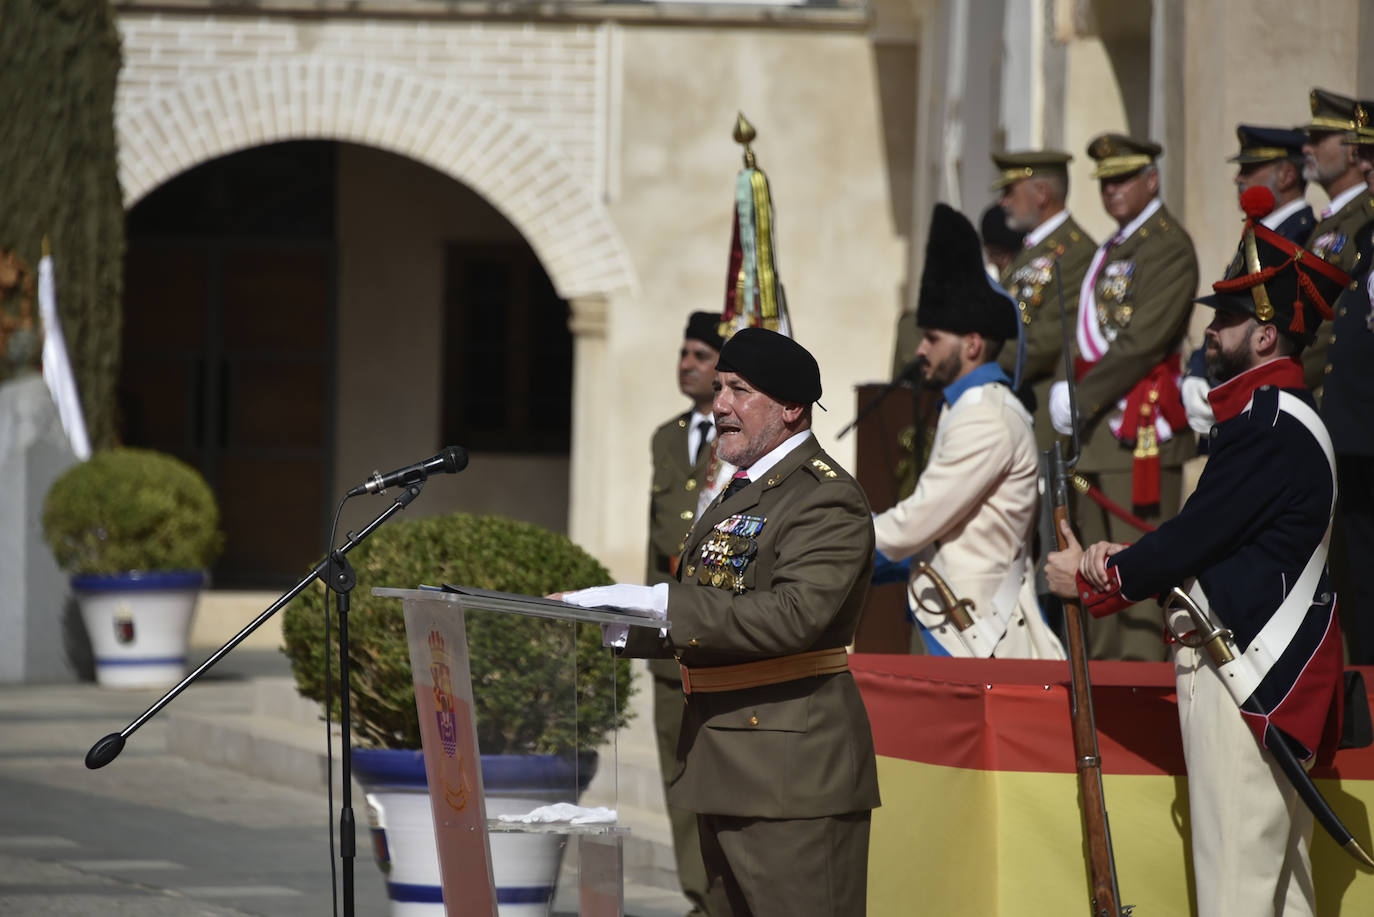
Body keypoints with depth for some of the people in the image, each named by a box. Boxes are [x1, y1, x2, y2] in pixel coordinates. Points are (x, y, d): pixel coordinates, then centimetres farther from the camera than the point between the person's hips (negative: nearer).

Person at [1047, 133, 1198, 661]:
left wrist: (1083, 401, -15)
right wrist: (1065, 389, 6)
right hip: (1099, 430, 10)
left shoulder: (1169, 247, -10)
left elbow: (1144, 341, -18)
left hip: (1143, 425, -10)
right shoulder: (1113, 250, 21)